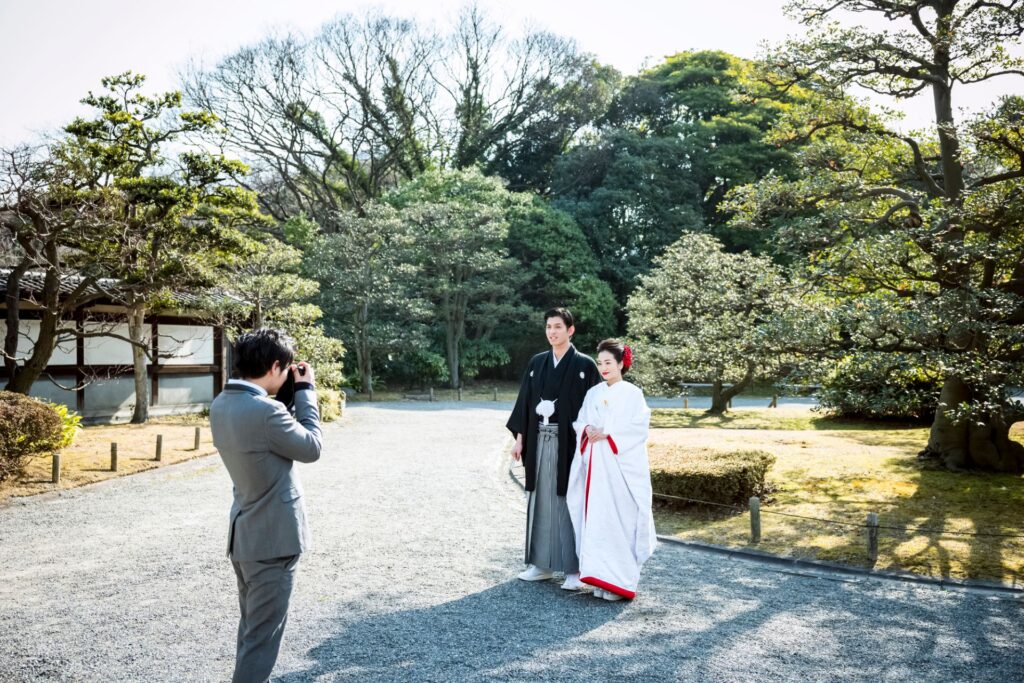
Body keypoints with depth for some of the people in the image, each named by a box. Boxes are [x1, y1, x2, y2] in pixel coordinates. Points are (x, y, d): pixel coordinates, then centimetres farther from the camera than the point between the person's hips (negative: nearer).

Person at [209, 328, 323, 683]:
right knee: (262, 633, 4)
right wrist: (305, 391, -7)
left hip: (244, 534, 9)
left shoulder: (222, 404, 2)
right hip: (272, 537, -9)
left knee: (252, 625, 24)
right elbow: (311, 448, -13)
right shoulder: (265, 410, -27)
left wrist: (290, 394, 4)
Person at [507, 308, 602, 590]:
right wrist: (519, 439, 6)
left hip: (569, 443, -5)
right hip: (539, 442, 5)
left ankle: (574, 569, 8)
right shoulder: (537, 363, 10)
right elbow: (525, 402, 11)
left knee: (569, 503, -1)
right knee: (540, 501, 10)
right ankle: (542, 564, 21)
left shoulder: (585, 365, -3)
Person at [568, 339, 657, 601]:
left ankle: (619, 581, 2)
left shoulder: (633, 393, 0)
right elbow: (579, 422, 13)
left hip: (622, 465, -5)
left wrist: (607, 432, -17)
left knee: (618, 520, -6)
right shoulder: (593, 394, 15)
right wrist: (587, 429, -9)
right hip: (594, 464, 5)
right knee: (595, 519, 3)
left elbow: (639, 427, -9)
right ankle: (601, 577, 11)